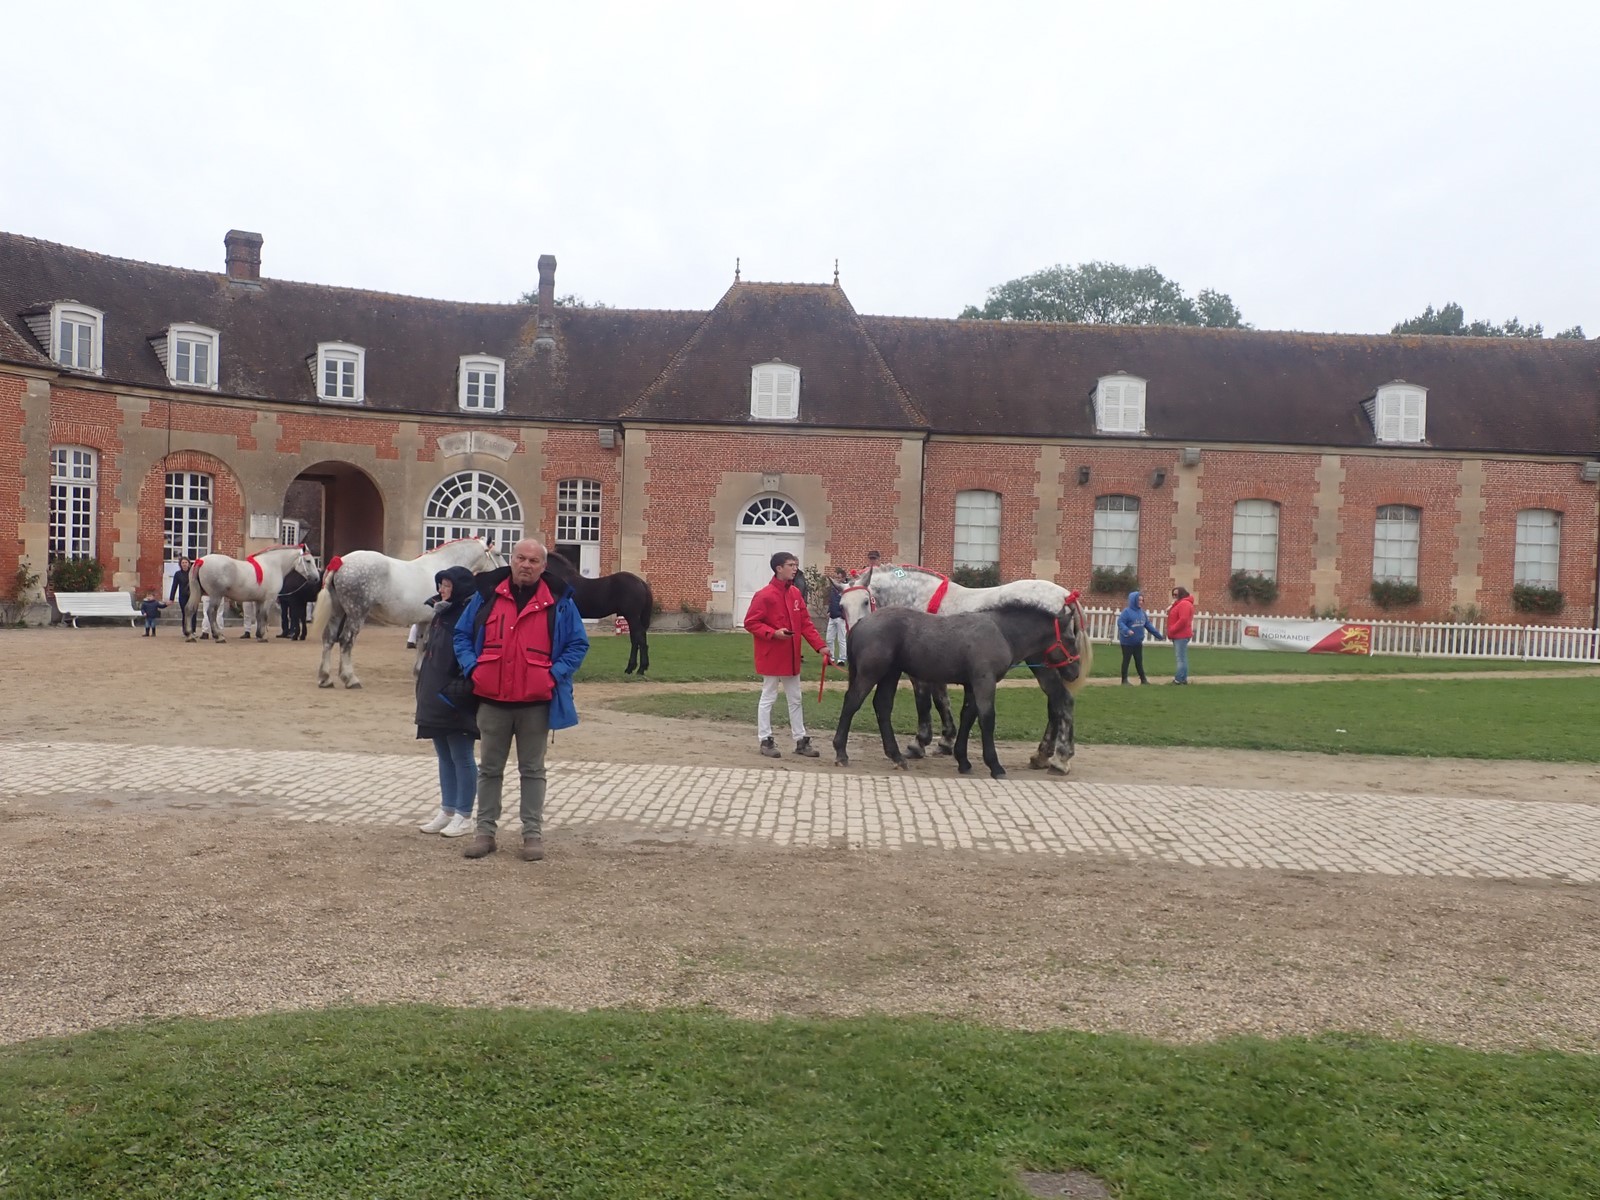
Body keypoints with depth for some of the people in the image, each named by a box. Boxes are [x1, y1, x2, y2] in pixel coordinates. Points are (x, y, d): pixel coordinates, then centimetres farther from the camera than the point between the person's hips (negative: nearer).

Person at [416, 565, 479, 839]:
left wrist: (458, 691, -24)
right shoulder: (441, 615, 14)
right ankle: (447, 810, 24)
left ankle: (464, 816, 10)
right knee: (444, 757, 15)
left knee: (461, 758, 1)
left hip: (456, 703, -9)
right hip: (435, 700, 9)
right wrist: (426, 691, 19)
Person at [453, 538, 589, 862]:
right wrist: (472, 667, -6)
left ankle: (533, 834, 15)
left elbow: (578, 645, 2)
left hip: (536, 703, -2)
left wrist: (555, 674, -10)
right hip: (492, 700, 2)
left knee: (532, 770, 8)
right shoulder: (487, 594, 3)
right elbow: (462, 635, 10)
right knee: (489, 768, 10)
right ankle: (485, 832, 20)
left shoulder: (559, 601, -1)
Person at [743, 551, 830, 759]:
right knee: (768, 697, 3)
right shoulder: (764, 595, -16)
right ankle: (765, 740, 12)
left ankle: (801, 740, 20)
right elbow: (750, 623, -13)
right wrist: (773, 633, -24)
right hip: (771, 656, -7)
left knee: (795, 699, 12)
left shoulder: (796, 593, 5)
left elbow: (806, 623, 6)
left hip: (791, 656, 7)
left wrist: (820, 646, -3)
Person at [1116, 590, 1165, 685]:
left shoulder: (1142, 612, 8)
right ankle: (1124, 680, 9)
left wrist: (1158, 635, 15)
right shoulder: (1126, 612, -15)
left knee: (1139, 661, 14)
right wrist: (1127, 631, -41)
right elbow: (1120, 623, -23)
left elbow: (1148, 624, 14)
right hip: (1127, 642, -6)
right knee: (1126, 661, 2)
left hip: (1138, 642, 6)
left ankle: (1143, 679, 22)